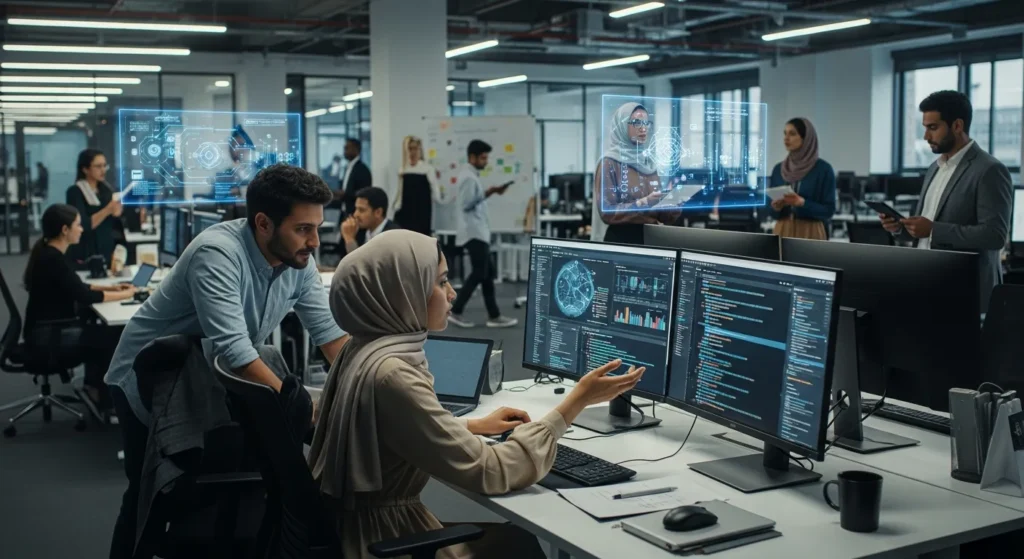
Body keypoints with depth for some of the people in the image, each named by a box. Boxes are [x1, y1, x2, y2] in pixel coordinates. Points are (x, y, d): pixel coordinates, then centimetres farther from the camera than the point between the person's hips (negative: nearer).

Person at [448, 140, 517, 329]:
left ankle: (494, 316, 10)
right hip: (474, 232, -10)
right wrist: (487, 193, -18)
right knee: (479, 274, -7)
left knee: (487, 274, 9)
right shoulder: (468, 177, -15)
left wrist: (490, 192, 8)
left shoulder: (472, 175, 18)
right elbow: (466, 204, -22)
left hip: (479, 231, 10)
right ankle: (455, 312, -2)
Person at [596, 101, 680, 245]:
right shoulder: (609, 164, -7)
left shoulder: (648, 163, 11)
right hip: (621, 240, -6)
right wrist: (643, 203, -23)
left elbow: (661, 215, 13)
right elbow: (607, 213, -14)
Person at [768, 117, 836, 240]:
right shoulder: (778, 169, 9)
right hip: (783, 233, 4)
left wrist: (802, 203, -20)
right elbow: (772, 212, 12)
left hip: (810, 235, -4)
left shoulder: (823, 169, -4)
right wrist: (776, 207, -10)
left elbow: (829, 210, -6)